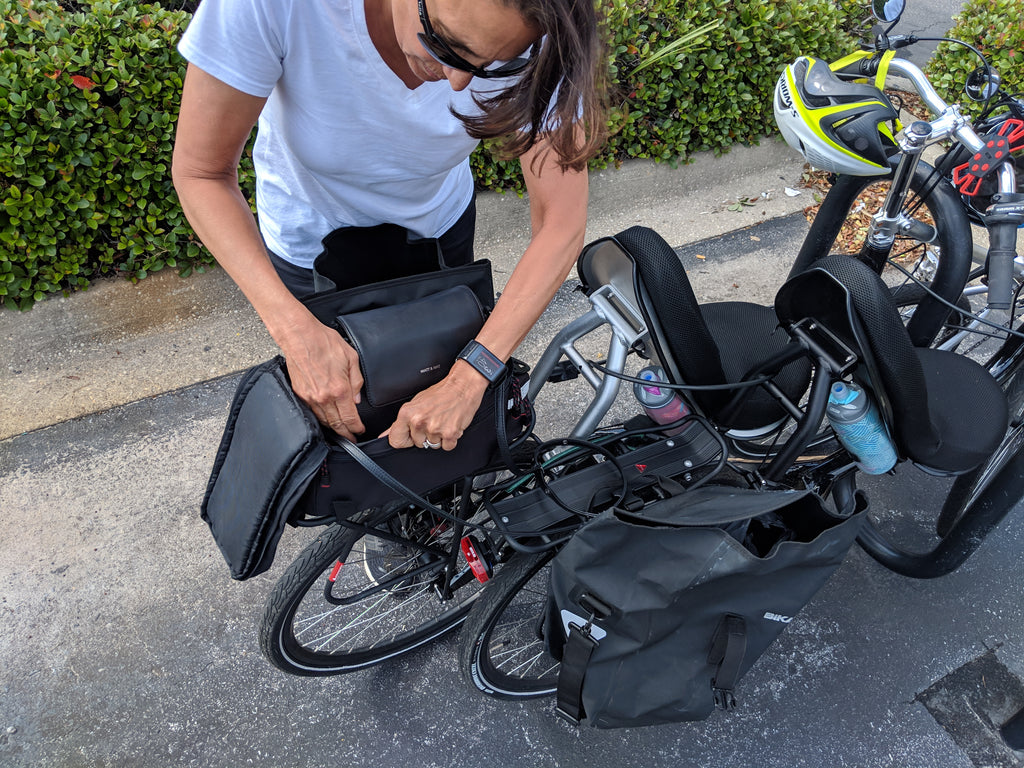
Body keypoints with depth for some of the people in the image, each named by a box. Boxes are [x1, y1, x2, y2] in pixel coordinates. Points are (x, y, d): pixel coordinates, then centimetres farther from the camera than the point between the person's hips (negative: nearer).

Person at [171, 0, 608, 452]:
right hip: (310, 238, -1)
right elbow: (201, 172, -29)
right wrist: (294, 328, -42)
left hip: (439, 221, 2)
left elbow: (561, 223, -32)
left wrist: (468, 380, -42)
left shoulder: (527, 45, -34)